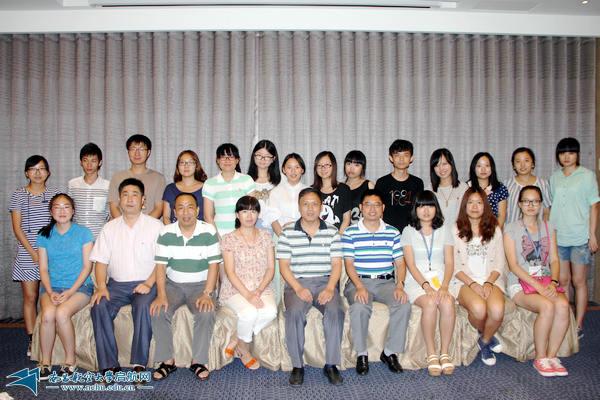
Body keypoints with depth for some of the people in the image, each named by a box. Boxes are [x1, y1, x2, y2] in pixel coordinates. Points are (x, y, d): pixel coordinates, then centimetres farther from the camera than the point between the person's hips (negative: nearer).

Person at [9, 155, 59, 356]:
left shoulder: (55, 194, 8)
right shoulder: (18, 195, 6)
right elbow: (17, 227, 1)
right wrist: (32, 252, -8)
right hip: (27, 254, 0)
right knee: (30, 297, 2)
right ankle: (32, 341, 10)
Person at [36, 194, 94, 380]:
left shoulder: (83, 233, 2)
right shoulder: (44, 235, 11)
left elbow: (87, 267, -2)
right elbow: (43, 269, 9)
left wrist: (70, 291, -13)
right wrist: (50, 292, -9)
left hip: (79, 286, -2)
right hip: (52, 287, 2)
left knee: (62, 313, -30)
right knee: (48, 314, -29)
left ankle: (71, 359, -10)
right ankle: (45, 361, -9)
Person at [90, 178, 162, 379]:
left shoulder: (155, 226, 4)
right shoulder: (109, 228, 14)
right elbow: (101, 261, 9)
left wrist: (148, 283, -16)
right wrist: (101, 286, -8)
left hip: (145, 284, -3)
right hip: (117, 284, 3)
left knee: (143, 306, -33)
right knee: (99, 306, -25)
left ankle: (140, 363, -24)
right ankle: (109, 365, -19)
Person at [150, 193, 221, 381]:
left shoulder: (209, 231, -6)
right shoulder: (166, 233, -1)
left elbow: (214, 264, -8)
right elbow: (160, 265, -3)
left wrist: (207, 294, -18)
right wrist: (161, 295, -15)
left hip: (200, 285, -2)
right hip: (173, 284, 2)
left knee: (206, 313, -29)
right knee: (158, 312, -24)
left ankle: (198, 361, -11)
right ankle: (167, 360, -7)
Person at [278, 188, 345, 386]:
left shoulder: (331, 232, 10)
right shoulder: (287, 232, 6)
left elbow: (336, 264, 5)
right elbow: (284, 266, 1)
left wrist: (329, 288, -12)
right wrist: (298, 289, -14)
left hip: (325, 281, 1)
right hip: (297, 282, -1)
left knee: (335, 310, -29)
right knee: (294, 311, -31)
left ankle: (331, 364, -14)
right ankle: (297, 365, -14)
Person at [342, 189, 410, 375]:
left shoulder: (393, 232, 12)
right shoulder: (350, 232, 4)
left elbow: (400, 263, 10)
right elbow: (349, 264, -2)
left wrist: (400, 286, -8)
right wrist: (360, 287, -18)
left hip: (386, 282, 2)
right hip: (359, 281, -2)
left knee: (404, 305, -26)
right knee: (359, 307, -33)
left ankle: (390, 352, -6)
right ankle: (361, 354, -10)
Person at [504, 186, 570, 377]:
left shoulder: (548, 228, 16)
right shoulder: (511, 228, 2)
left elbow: (554, 260, 10)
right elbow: (513, 265, -6)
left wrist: (553, 283, -9)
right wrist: (537, 286, -16)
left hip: (546, 281, 4)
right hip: (520, 283, -4)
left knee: (563, 305, -28)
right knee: (547, 306, -31)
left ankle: (551, 355, -14)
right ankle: (540, 358, -14)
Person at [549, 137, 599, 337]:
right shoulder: (554, 178, 11)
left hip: (580, 237, -3)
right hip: (557, 237, 3)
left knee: (579, 281, 2)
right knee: (562, 280, 6)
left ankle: (578, 325, 11)